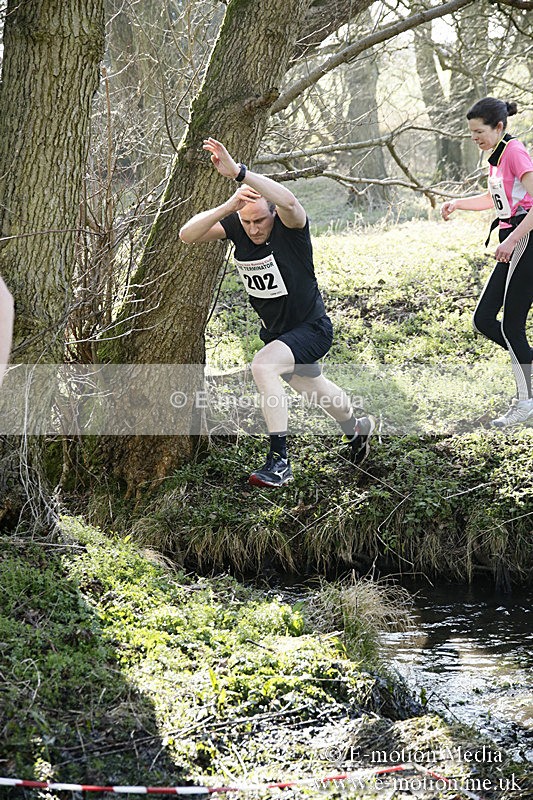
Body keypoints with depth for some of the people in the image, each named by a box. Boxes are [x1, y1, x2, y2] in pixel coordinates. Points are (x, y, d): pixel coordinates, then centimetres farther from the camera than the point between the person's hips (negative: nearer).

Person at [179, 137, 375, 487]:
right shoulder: (234, 226, -14)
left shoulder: (291, 225, -29)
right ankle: (357, 428, 60)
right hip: (274, 330, 8)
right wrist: (227, 206, -38)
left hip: (311, 328, -7)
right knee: (310, 384, 29)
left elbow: (288, 201, -53)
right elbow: (187, 235, -23)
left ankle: (280, 461, -24)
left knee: (263, 366, -31)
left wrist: (237, 171, -62)